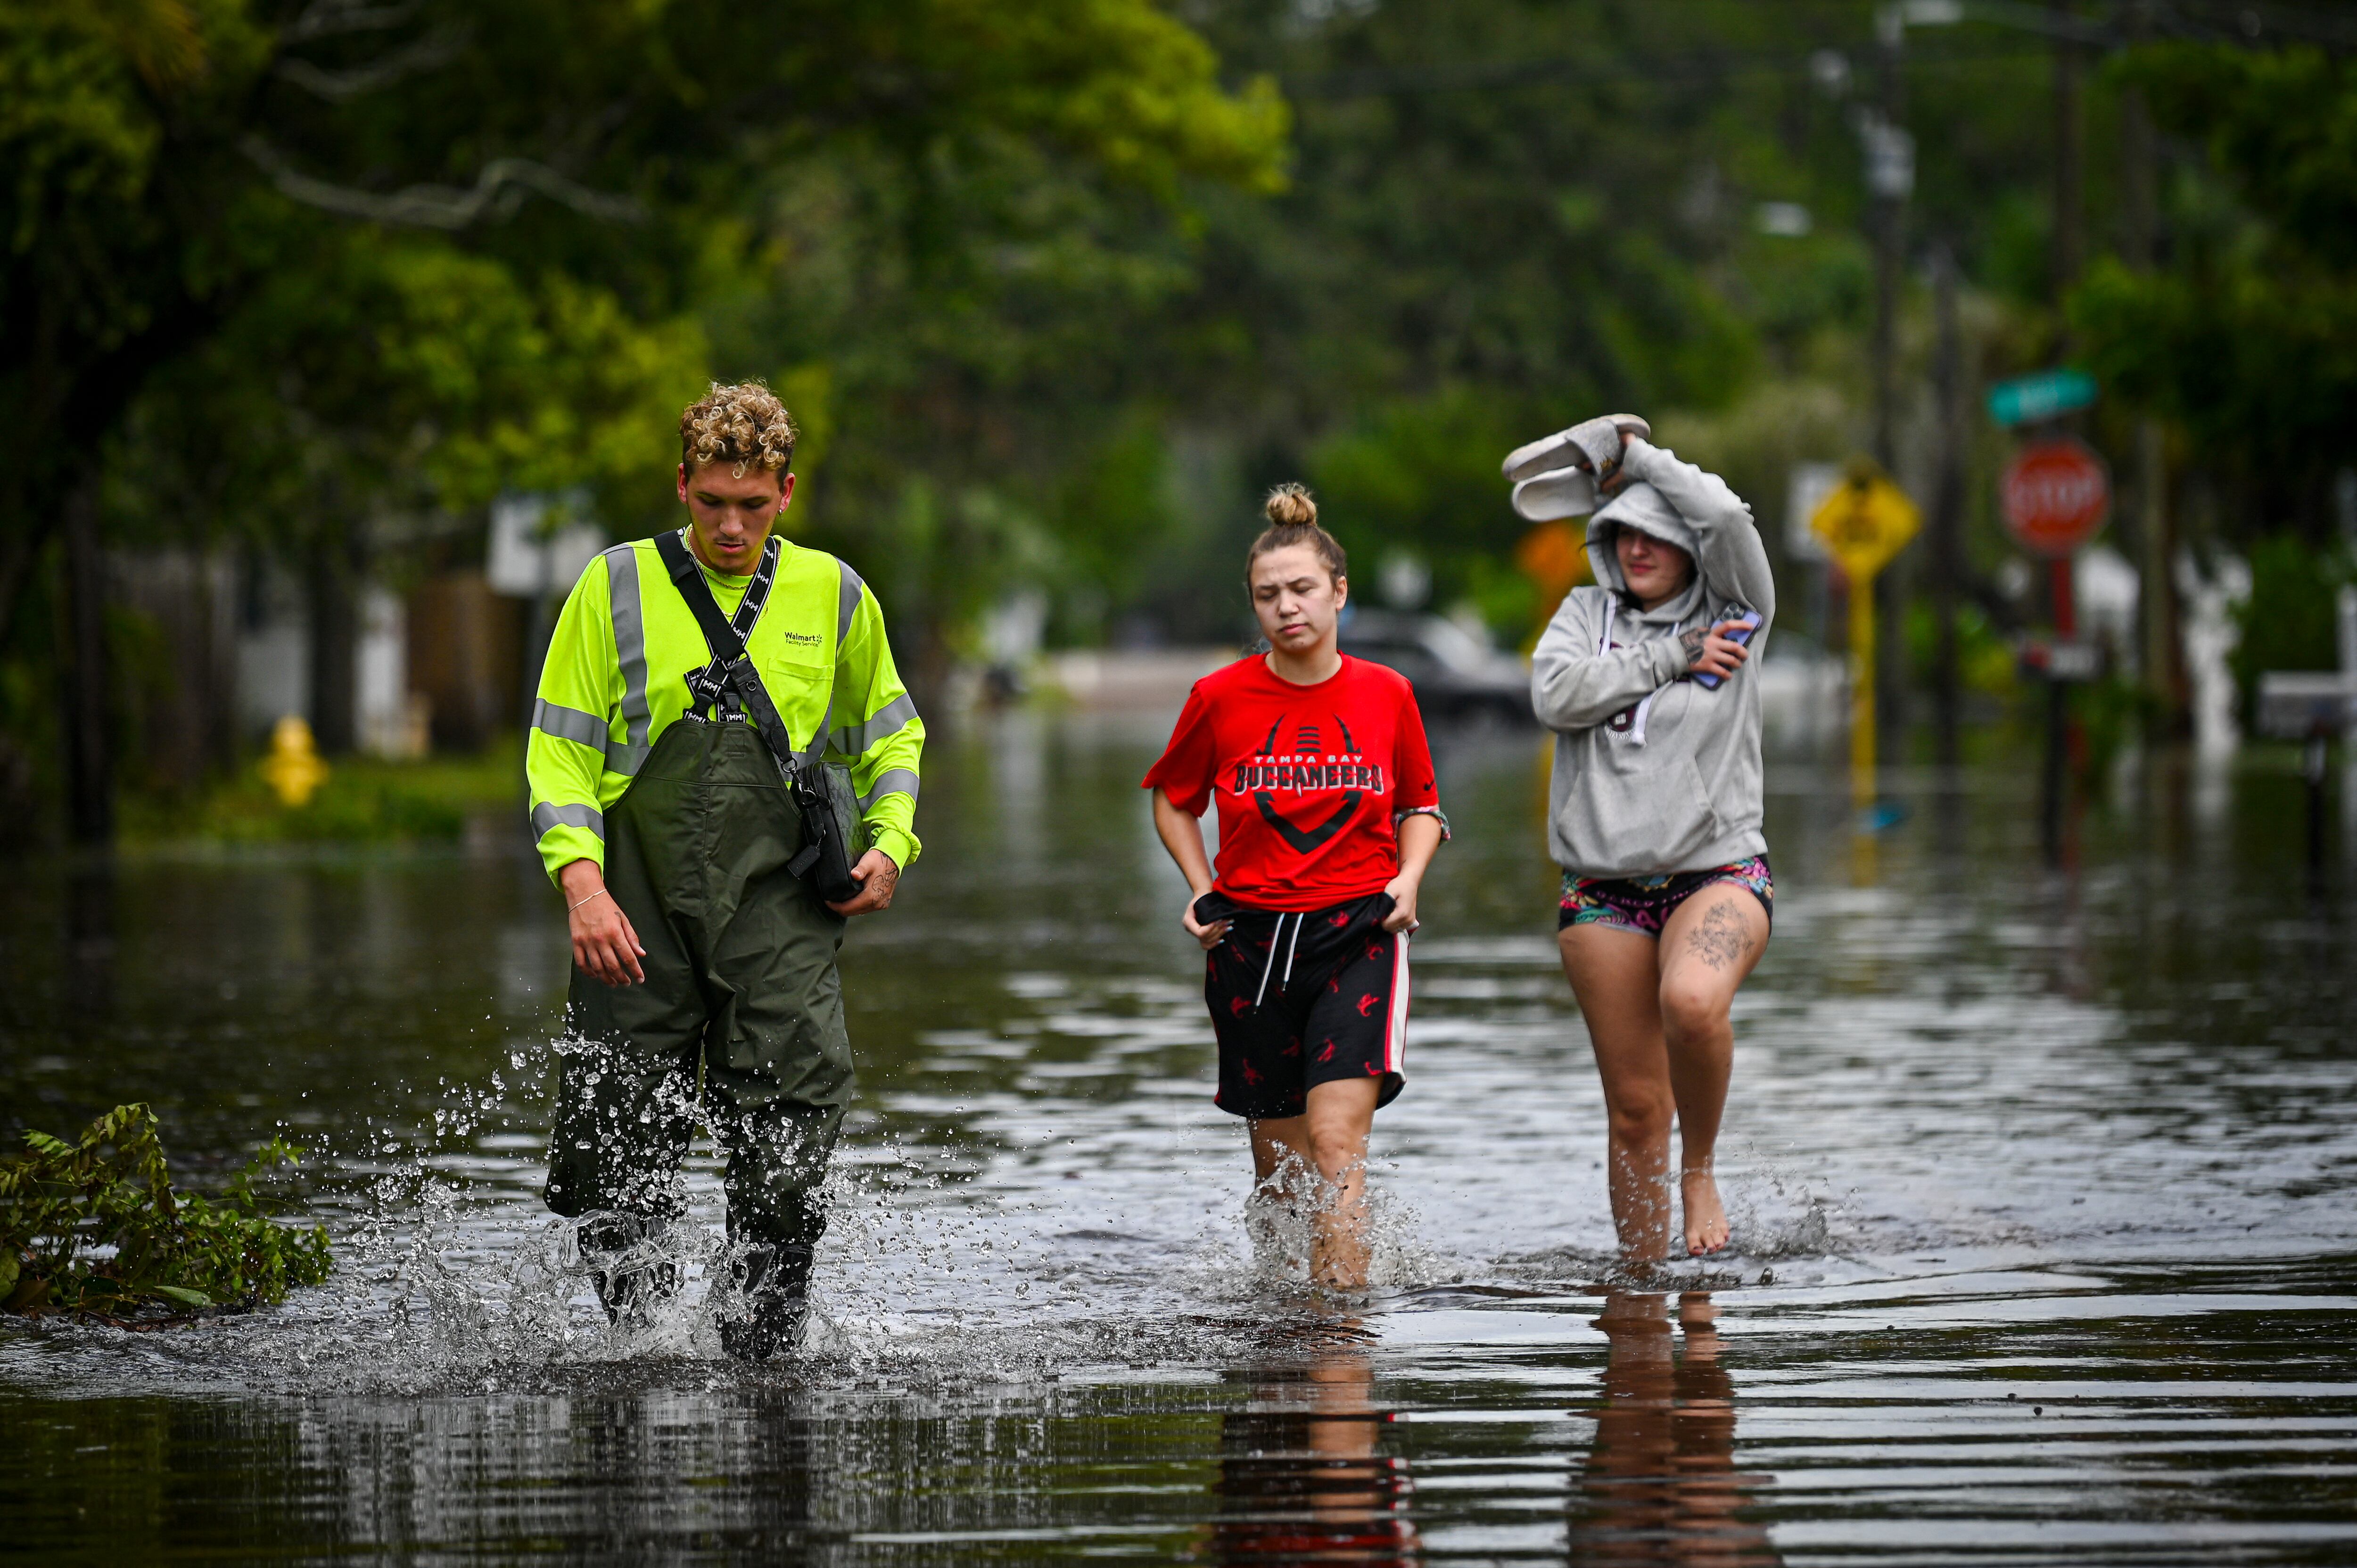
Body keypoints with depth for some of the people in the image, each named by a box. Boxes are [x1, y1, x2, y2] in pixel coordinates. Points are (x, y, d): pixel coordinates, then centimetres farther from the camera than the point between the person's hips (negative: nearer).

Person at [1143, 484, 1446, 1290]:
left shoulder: (1387, 693, 1)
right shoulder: (1220, 697, -1)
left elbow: (1421, 806, 17)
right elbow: (1172, 799, 16)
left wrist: (1407, 879, -1)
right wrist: (1203, 892, 3)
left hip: (1358, 936, -1)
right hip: (1252, 942, 1)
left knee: (1336, 1142, -17)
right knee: (1279, 1160, 8)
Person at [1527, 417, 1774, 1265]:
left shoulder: (1733, 613, 5)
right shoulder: (1588, 613, 11)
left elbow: (1726, 516, -13)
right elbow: (1555, 693, -8)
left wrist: (1631, 453, -1)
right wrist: (1671, 659, -10)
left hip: (1718, 872, -2)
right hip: (1604, 890, 2)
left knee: (1692, 1000, -33)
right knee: (1634, 1107, 1)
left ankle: (1701, 1171, -9)